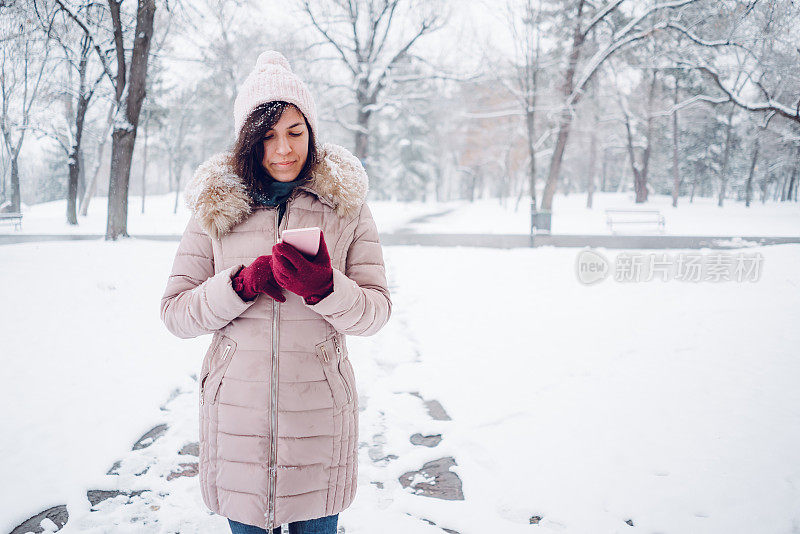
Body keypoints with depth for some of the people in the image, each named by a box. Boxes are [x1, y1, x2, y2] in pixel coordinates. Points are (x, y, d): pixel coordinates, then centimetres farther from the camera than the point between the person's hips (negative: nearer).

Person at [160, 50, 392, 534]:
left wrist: (324, 286, -24)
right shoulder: (215, 206, 1)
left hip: (318, 413, 0)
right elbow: (175, 312, -1)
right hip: (236, 414, 1)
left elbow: (376, 312, -4)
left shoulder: (346, 204, 0)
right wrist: (244, 284, -18)